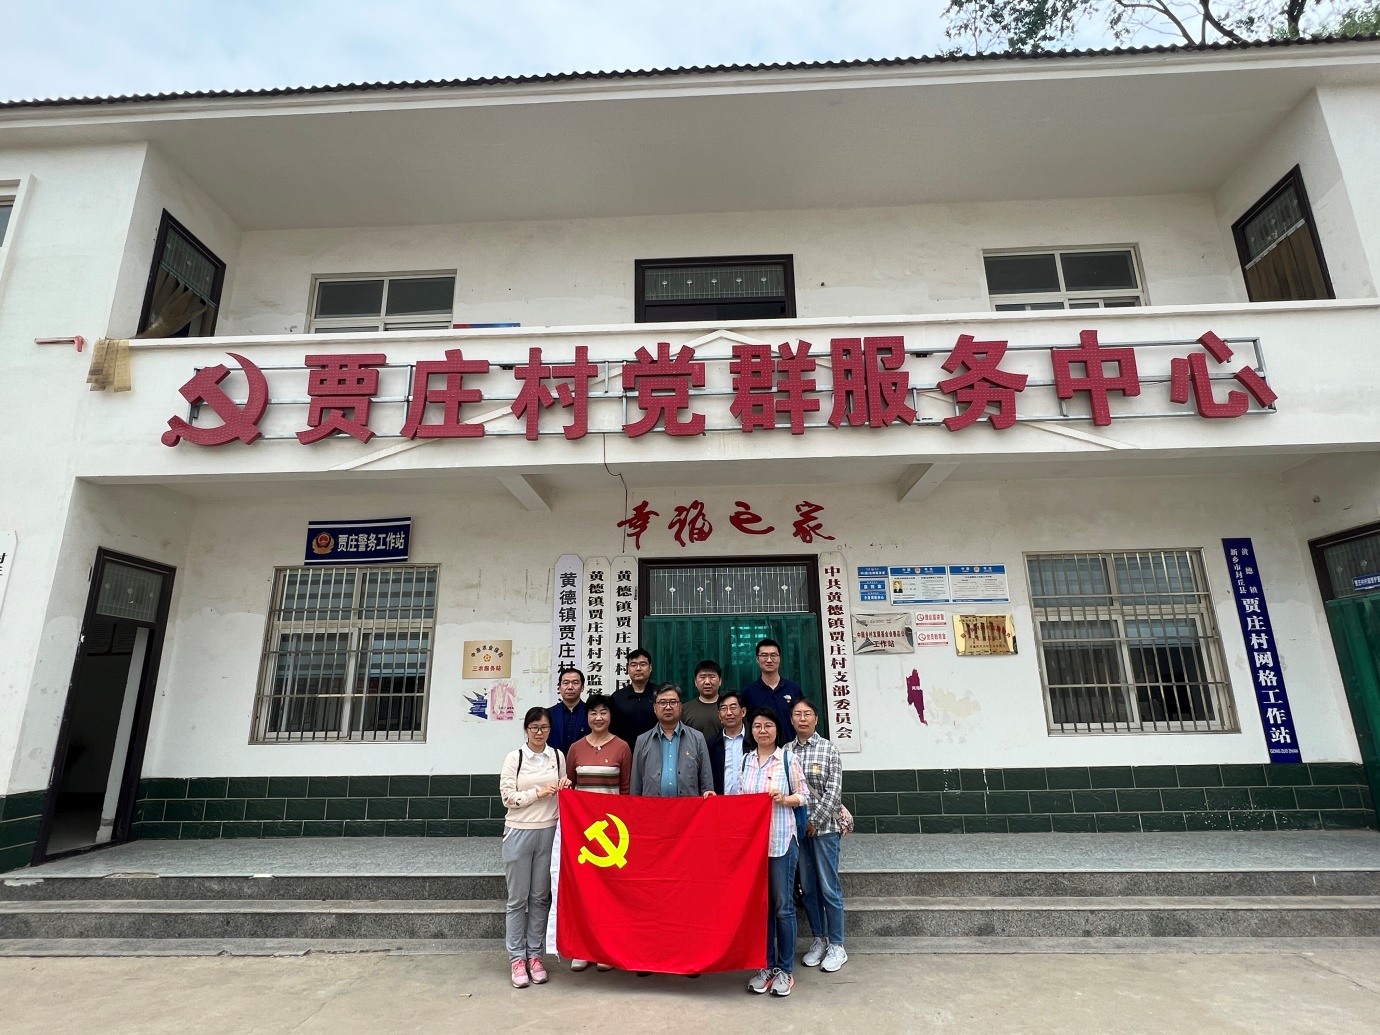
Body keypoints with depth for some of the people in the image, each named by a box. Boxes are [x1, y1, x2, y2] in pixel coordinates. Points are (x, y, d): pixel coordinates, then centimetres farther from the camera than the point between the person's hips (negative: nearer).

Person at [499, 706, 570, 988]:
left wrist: (564, 788, -6)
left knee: (540, 896, 9)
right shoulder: (514, 758, -4)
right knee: (518, 898, 6)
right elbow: (508, 797, -7)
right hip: (519, 833, -2)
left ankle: (534, 954, 22)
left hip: (549, 832, 2)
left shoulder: (558, 757, 5)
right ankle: (517, 958, 18)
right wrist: (539, 792, -15)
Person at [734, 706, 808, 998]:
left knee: (782, 906, 3)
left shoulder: (789, 759, -3)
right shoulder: (745, 761, 8)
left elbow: (804, 796, -1)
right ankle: (765, 966, 24)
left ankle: (785, 969, 18)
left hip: (781, 840, -3)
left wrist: (784, 799, -18)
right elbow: (739, 798, 13)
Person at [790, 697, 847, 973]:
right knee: (807, 887, 12)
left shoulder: (829, 750, -3)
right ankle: (818, 940, 27)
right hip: (796, 827, 3)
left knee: (829, 888, 3)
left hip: (824, 827, -3)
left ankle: (836, 946, 17)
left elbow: (834, 791, -8)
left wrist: (815, 821, -12)